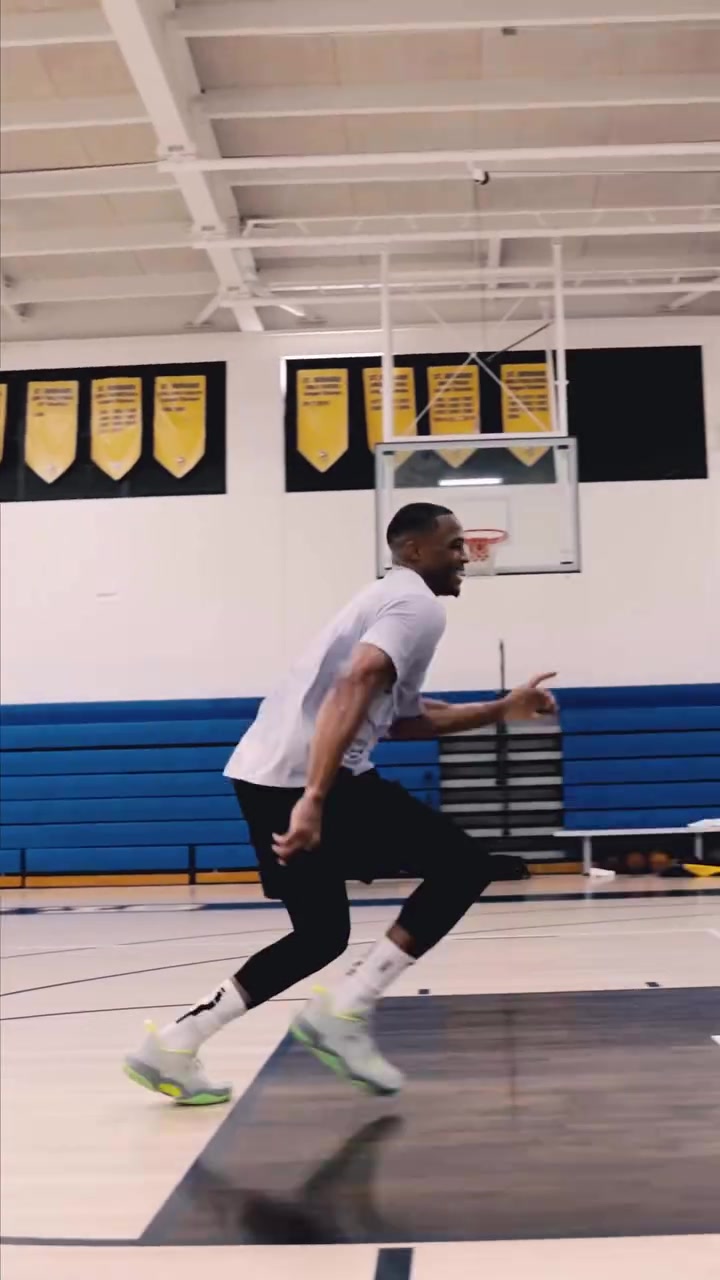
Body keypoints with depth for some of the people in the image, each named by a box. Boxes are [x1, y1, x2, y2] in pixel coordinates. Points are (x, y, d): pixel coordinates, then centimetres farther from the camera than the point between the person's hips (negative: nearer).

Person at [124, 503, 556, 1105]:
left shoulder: (391, 599, 28)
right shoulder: (418, 603, -4)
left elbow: (405, 718, 35)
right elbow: (354, 688, -22)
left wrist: (501, 710, 34)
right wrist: (315, 799, -30)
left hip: (267, 772, 10)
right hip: (305, 778, -10)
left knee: (322, 934, 20)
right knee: (462, 865, 0)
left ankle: (172, 1045, 18)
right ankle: (343, 1011, -2)